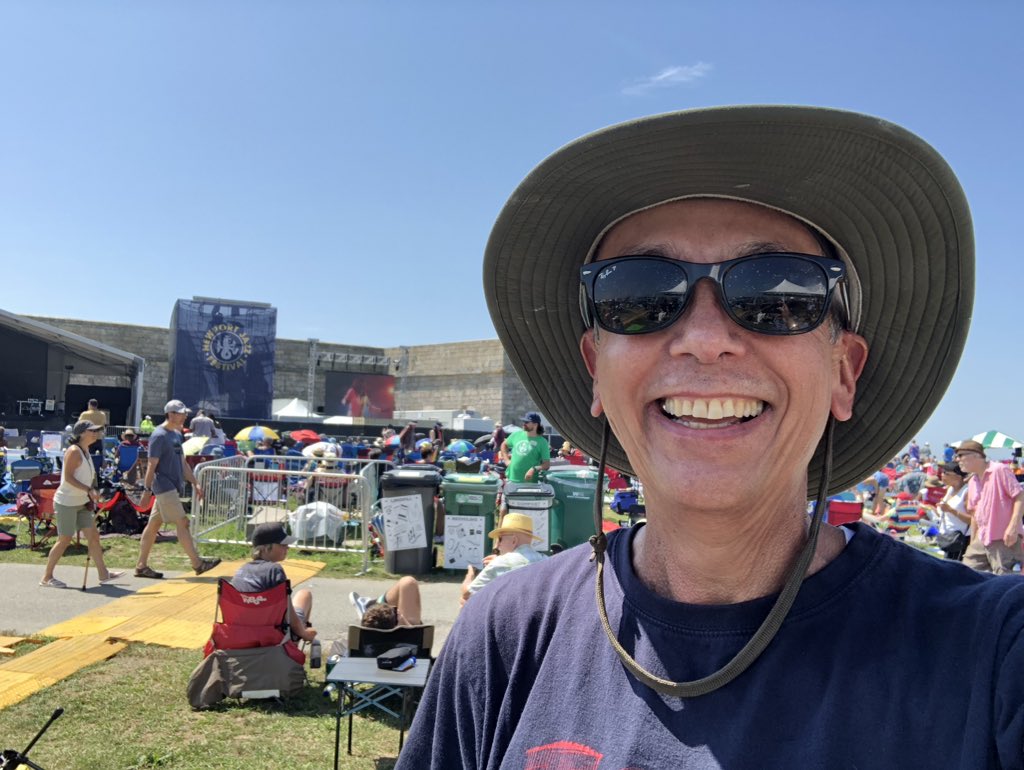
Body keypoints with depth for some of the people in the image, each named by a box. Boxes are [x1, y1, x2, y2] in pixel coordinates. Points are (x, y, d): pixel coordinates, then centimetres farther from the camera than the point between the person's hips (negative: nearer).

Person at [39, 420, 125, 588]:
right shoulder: (74, 451, -15)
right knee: (65, 539, -2)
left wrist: (91, 495, 11)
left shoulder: (86, 451, 12)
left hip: (82, 503, 9)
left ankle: (103, 574, 7)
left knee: (93, 536, 5)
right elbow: (68, 477, -22)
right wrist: (89, 490, -26)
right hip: (66, 502, -9)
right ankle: (47, 577, 11)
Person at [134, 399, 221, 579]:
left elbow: (183, 463, 20)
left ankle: (141, 566, 16)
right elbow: (151, 466, -15)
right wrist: (147, 490, -17)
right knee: (182, 522, -9)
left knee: (153, 525, 11)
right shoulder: (159, 436, -12)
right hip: (165, 487, -9)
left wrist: (195, 483, 15)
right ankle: (197, 563, -7)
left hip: (173, 487, 9)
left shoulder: (176, 434, 16)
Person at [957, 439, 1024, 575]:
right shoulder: (972, 482, 15)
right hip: (982, 541, 8)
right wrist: (972, 542, 20)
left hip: (1005, 539, -8)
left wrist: (1013, 526, -22)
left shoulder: (999, 470, -8)